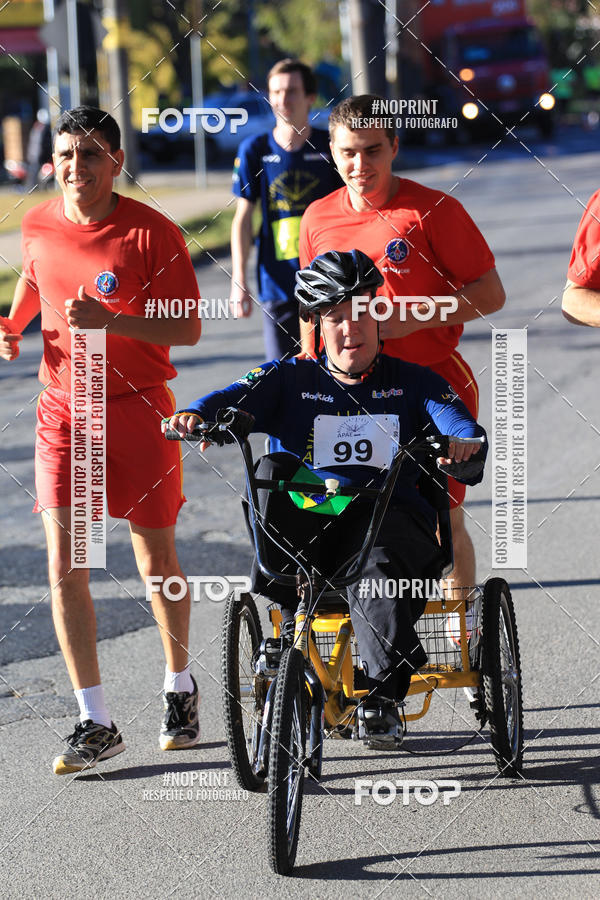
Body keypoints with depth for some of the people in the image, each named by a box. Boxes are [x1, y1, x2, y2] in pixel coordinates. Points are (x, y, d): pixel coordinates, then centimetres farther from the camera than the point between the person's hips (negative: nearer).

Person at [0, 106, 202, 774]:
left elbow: (187, 328, -14)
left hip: (137, 407, -3)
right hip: (62, 408, 3)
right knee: (64, 563, -7)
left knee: (155, 560, 7)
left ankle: (179, 685, 33)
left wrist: (108, 319, -26)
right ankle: (95, 723, -3)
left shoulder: (153, 234, -12)